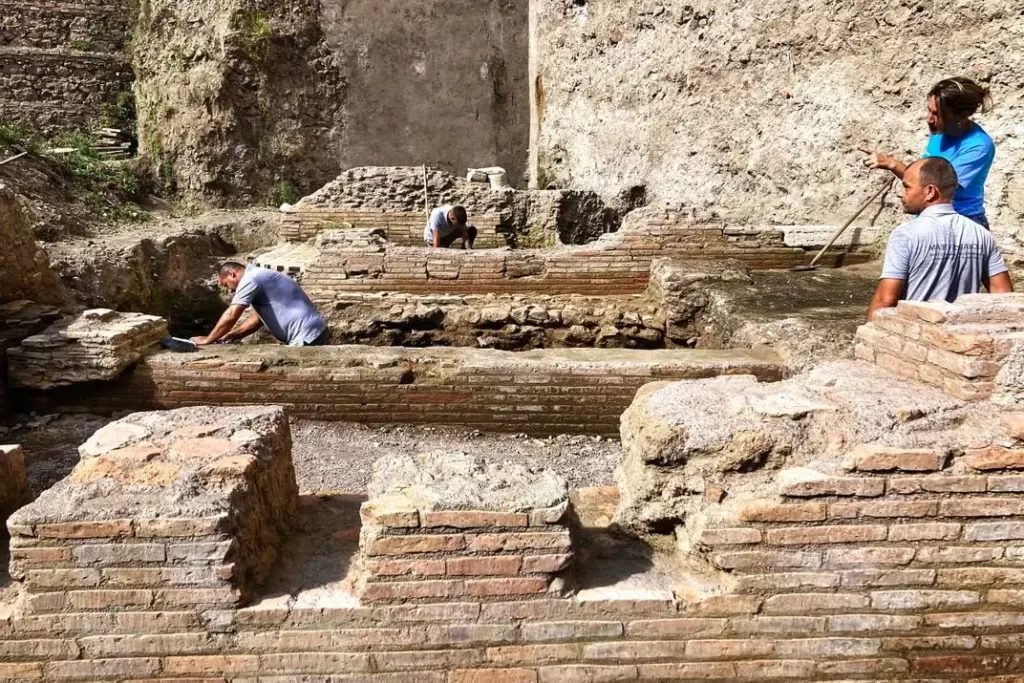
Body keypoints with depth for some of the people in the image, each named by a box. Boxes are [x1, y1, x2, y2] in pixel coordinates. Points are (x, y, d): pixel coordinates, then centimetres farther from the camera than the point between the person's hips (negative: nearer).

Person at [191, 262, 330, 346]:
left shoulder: (250, 279, -8)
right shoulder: (260, 277, 24)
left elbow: (230, 316, -11)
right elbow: (257, 319, 25)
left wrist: (207, 340, 1)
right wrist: (226, 337, 20)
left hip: (307, 338, -10)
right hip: (314, 334, 10)